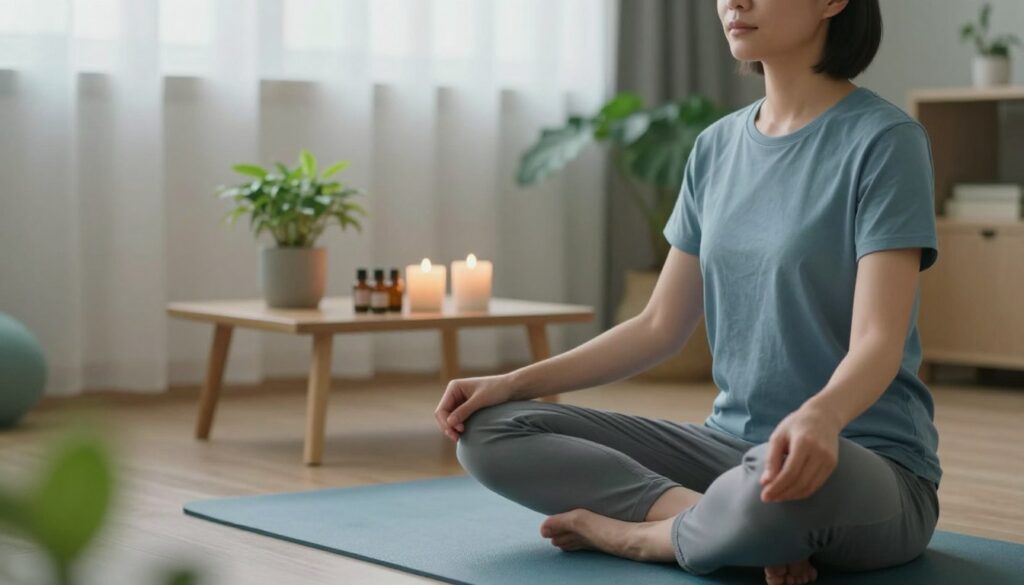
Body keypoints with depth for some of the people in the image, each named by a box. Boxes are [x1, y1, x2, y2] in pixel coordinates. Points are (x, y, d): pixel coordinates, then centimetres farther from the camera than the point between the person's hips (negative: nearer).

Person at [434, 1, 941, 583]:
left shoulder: (884, 141, -11)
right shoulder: (716, 147, 9)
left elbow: (878, 342, -20)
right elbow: (660, 326, 12)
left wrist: (820, 417, -43)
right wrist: (512, 382, 1)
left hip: (868, 465, -6)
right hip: (730, 444, 7)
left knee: (786, 484, -43)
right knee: (491, 432, -5)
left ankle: (643, 532, -11)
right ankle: (725, 521, -16)